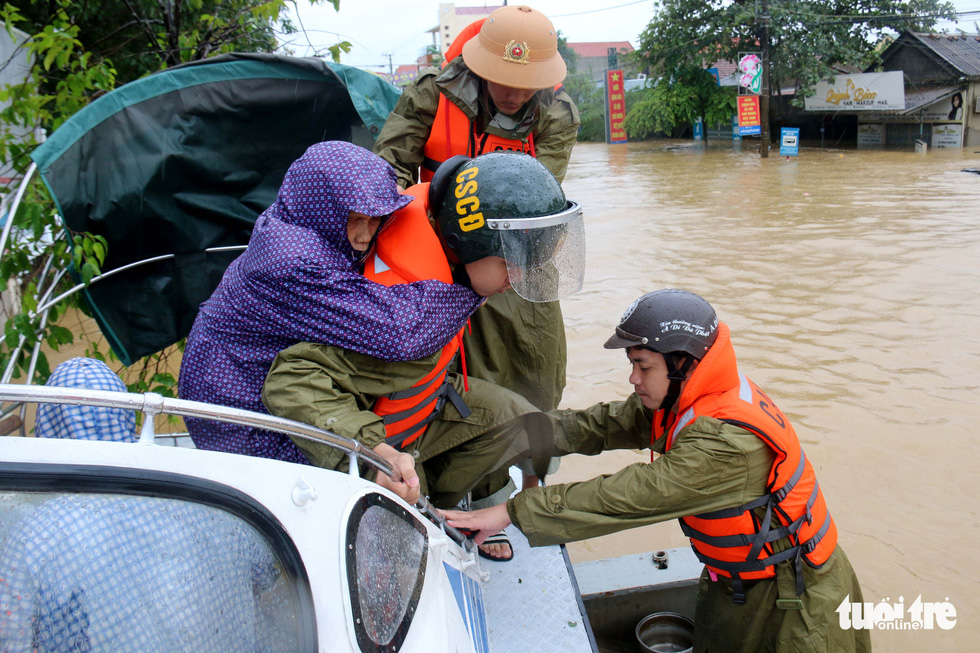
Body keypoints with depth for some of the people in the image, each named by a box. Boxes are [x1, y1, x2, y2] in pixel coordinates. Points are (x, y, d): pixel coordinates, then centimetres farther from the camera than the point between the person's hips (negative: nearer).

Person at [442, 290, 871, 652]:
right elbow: (605, 425, -3)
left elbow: (626, 499, -38)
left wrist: (513, 512, -35)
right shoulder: (678, 402, -7)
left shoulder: (728, 442, -35)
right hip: (733, 586, 7)